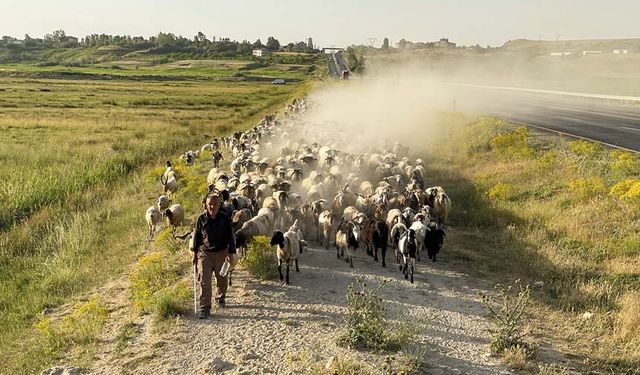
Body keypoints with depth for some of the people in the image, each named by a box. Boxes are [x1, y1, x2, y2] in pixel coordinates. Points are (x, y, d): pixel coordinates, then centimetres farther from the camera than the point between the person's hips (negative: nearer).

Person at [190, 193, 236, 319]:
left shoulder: (224, 218, -4)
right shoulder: (201, 219, -4)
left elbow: (230, 237, -1)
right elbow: (196, 236, 6)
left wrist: (231, 254, -5)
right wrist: (195, 254, 6)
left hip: (221, 253, 1)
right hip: (204, 253, -1)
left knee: (222, 279, 16)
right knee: (204, 282, -8)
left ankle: (220, 297, 44)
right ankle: (205, 308, -5)